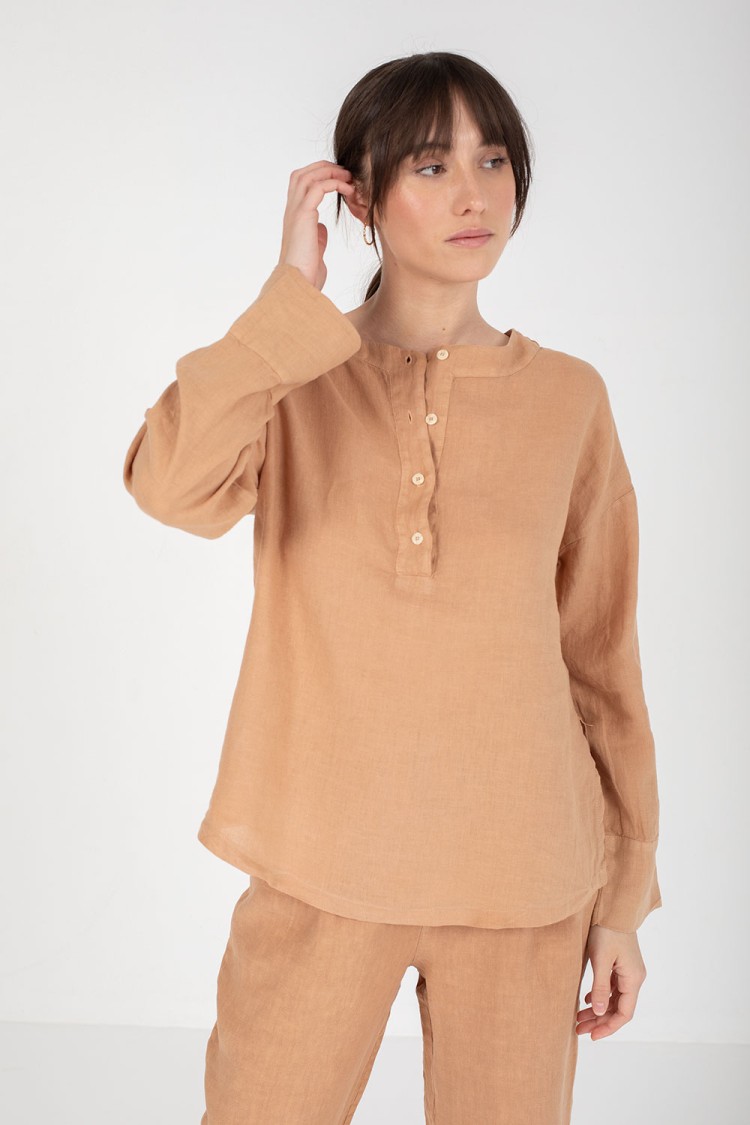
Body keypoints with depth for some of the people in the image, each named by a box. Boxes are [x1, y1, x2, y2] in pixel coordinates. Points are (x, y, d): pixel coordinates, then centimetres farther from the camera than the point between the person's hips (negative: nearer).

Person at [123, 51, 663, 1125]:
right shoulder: (293, 378, -1)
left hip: (518, 877, 1)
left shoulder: (568, 397, 1)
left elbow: (601, 658, 4)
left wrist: (623, 898, 5)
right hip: (323, 863, 0)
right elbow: (174, 485, -23)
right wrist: (293, 290, -15)